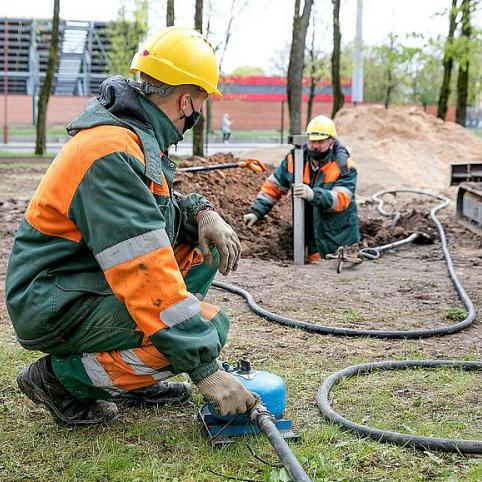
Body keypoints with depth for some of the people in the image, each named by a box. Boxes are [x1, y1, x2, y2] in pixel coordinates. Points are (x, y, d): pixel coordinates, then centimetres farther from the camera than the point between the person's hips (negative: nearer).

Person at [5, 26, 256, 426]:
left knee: (203, 247, 9)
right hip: (54, 307, -10)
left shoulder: (134, 133, 6)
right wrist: (206, 369, -29)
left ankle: (134, 377, 10)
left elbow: (152, 206, 21)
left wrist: (201, 212, -2)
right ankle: (59, 377, -6)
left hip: (91, 281, 10)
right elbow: (146, 274, -31)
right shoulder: (113, 152, -25)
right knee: (208, 324, -21)